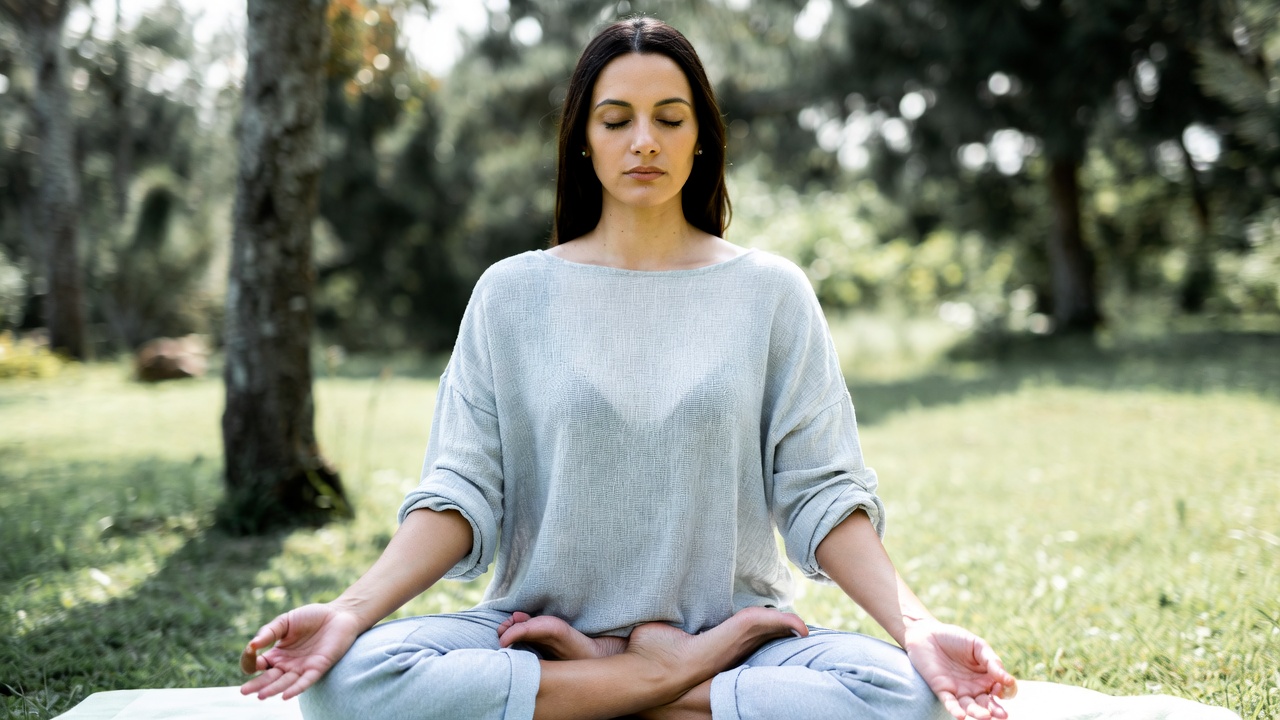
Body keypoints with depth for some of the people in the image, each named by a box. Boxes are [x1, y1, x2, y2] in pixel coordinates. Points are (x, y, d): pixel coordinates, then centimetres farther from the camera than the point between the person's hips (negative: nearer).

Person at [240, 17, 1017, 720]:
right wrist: (353, 609, -18)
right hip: (544, 628, 1)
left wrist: (919, 625, -16)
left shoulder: (769, 291, 6)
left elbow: (820, 492, 1)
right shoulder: (512, 293, 6)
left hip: (728, 629, 0)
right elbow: (461, 490, -1)